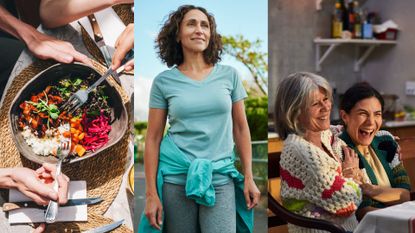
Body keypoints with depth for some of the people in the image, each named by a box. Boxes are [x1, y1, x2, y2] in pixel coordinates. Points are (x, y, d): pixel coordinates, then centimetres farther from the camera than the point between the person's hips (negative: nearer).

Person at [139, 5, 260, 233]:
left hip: (221, 178, 1)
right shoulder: (164, 81, 0)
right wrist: (151, 193, -3)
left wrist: (249, 177, 5)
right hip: (176, 177, 0)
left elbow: (241, 128, 9)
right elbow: (153, 138, 1)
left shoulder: (229, 75, 4)